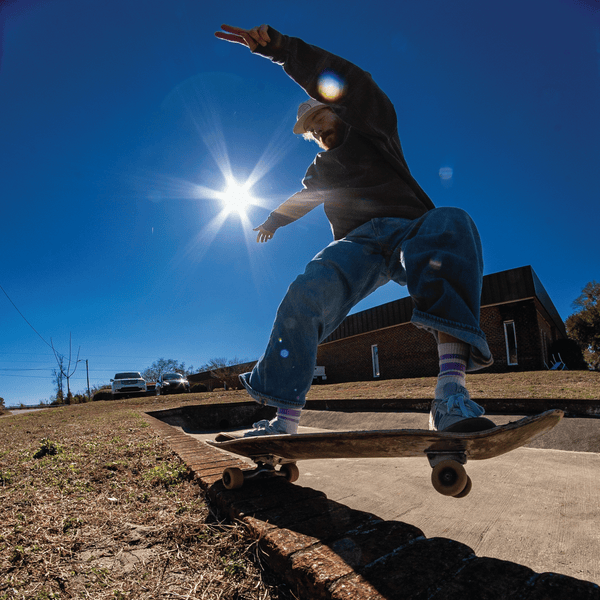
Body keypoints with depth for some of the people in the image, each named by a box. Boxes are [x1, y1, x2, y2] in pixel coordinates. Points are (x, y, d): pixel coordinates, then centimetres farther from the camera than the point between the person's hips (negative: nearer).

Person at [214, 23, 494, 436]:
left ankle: (451, 397, -53)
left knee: (451, 224, -38)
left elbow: (348, 85, 1)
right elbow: (301, 199, 51)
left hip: (410, 230, -2)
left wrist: (281, 48, -3)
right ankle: (285, 424, -30)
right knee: (306, 294, -27)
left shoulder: (373, 128, 19)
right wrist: (274, 219, 65)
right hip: (358, 244, 3)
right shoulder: (321, 169, 33)